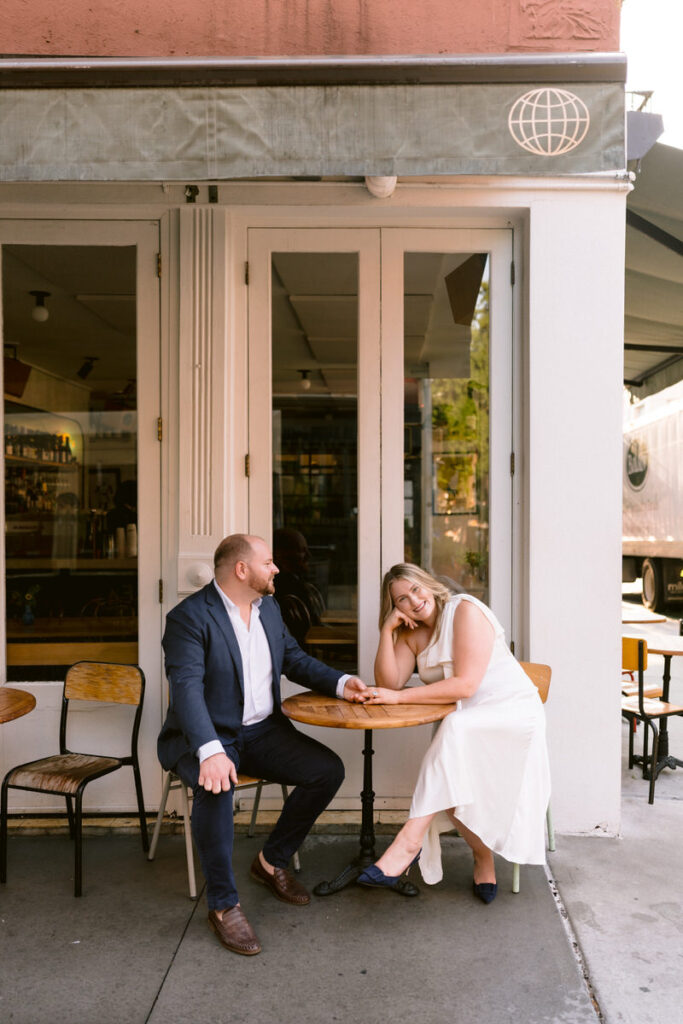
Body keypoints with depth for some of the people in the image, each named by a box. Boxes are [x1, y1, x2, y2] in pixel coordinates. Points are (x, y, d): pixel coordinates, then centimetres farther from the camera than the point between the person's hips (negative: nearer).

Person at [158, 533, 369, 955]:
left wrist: (341, 683, 0)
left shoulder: (269, 607, 9)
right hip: (206, 735, -6)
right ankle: (223, 904, -15)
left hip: (262, 730, 7)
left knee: (329, 770, -9)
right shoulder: (190, 616, -15)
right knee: (217, 786, -36)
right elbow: (187, 688, -25)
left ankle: (272, 861, 11)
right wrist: (211, 751, -40)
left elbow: (295, 659, 18)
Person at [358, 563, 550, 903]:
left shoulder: (465, 610, -11)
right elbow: (390, 683, -2)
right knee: (451, 786, -24)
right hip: (462, 725, 6)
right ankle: (484, 858, -2)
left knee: (454, 731, -35)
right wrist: (387, 630, -9)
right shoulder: (412, 633, 11)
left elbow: (465, 685, -19)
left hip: (510, 710, -6)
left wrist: (400, 697, -21)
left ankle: (410, 841, -34)